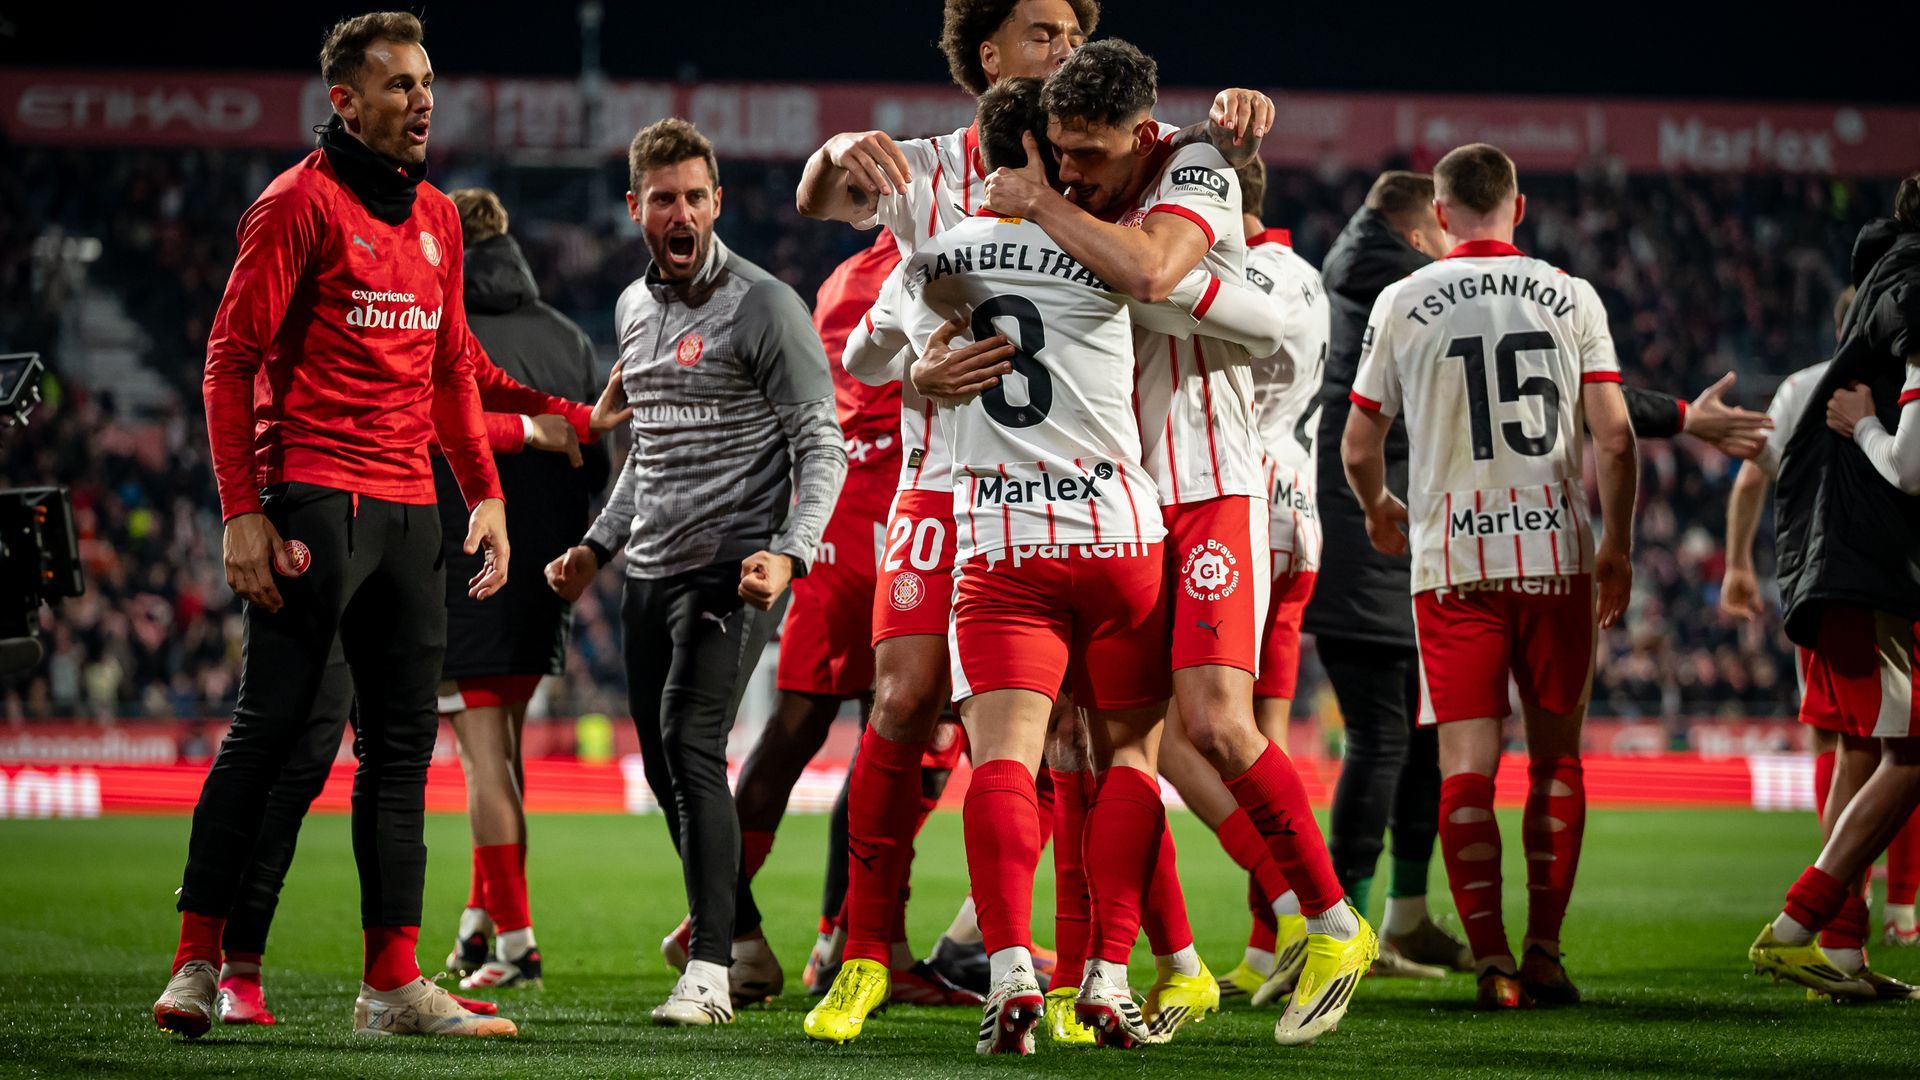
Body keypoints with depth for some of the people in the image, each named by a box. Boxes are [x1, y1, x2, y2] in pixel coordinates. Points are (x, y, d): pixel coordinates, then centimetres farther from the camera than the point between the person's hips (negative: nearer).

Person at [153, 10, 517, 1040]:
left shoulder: (437, 217, 17)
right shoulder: (301, 203, -5)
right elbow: (232, 359, -8)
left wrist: (485, 493, 15)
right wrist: (242, 512, -14)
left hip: (410, 509, 7)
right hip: (316, 503, -7)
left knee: (403, 739, 5)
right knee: (267, 730, -7)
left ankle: (393, 983, 6)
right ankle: (196, 963, -1)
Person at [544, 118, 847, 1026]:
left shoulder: (763, 306, -9)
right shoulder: (633, 310, 14)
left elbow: (821, 445, -10)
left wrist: (789, 552, -24)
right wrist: (597, 545, 20)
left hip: (731, 569, -8)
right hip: (650, 573, 8)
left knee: (690, 746, -21)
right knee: (666, 767, 9)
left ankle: (708, 975, -23)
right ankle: (747, 950, 24)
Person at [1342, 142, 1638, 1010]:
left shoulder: (1403, 303, 1)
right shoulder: (1569, 297, 2)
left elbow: (1358, 449, 5)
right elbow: (1615, 437, -2)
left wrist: (1379, 510, 26)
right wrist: (1617, 545, 11)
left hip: (1452, 556, -1)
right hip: (1555, 551, 1)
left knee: (1467, 761, 0)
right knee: (1556, 755, 11)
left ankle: (1491, 960, -7)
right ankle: (1543, 953, 10)